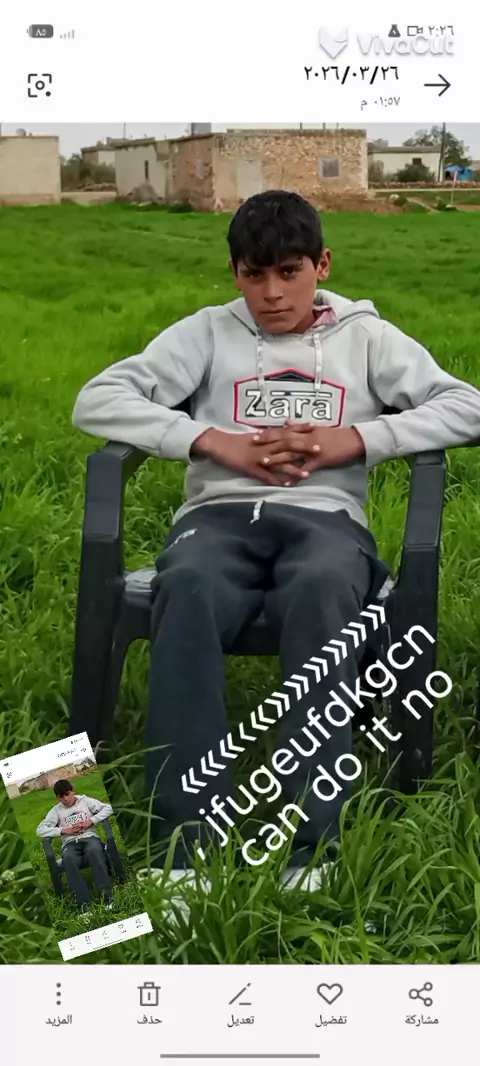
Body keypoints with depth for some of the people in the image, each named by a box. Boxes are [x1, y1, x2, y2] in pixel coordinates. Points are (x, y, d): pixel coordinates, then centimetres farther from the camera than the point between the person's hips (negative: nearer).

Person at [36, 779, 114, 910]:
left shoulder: (85, 800, 14)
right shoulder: (56, 810, 17)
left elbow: (108, 808, 5)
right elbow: (40, 830, 6)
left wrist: (91, 821, -7)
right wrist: (64, 830, -5)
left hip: (90, 838, -1)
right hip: (70, 844, 1)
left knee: (93, 851, -39)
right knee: (68, 859, -37)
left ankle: (107, 896, -40)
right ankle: (84, 904, -43)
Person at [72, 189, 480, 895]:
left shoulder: (366, 336, 18)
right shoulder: (207, 333, 18)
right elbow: (97, 400, 7)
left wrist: (358, 439, -5)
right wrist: (212, 440, -6)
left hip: (326, 518, 0)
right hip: (219, 514, 1)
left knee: (322, 592, -39)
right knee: (187, 589, -37)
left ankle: (312, 843, -41)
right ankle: (189, 841, -41)